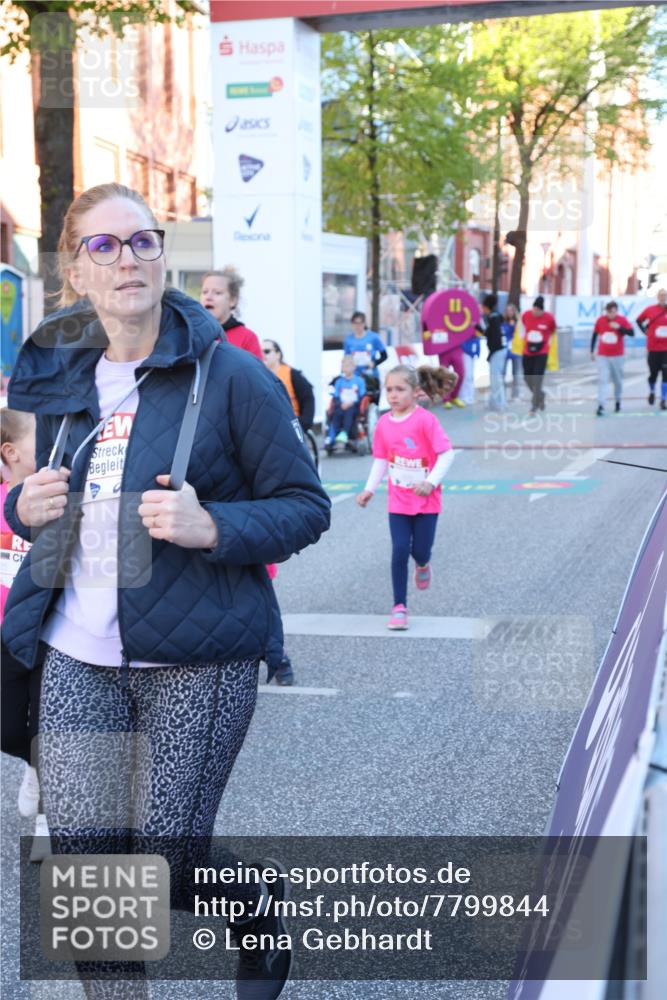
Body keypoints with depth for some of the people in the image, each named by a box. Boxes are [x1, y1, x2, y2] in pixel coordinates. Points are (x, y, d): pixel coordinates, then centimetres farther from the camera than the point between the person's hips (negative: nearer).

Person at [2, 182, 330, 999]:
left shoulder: (229, 376, -7)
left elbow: (305, 506, -6)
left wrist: (211, 527, -23)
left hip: (196, 658, -4)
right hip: (77, 657, 4)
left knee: (169, 865, 4)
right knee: (84, 863, 2)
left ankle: (260, 911, 38)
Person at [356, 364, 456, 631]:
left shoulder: (425, 420, -15)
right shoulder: (383, 423, -1)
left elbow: (446, 454, -16)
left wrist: (431, 482, -26)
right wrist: (369, 490, 2)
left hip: (426, 500, -3)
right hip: (398, 500, 3)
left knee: (420, 550, 1)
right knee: (400, 550, -4)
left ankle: (422, 564, 40)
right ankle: (399, 606, 5)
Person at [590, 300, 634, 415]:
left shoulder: (622, 320, -6)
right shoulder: (600, 320, -1)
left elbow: (631, 333, -14)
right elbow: (594, 335, 9)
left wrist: (619, 327, -26)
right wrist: (592, 351, 11)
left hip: (617, 356, 0)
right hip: (603, 356, 0)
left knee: (618, 380, 12)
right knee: (602, 380, -10)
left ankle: (618, 401, 34)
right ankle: (601, 406, -14)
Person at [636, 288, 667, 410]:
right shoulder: (650, 310, 0)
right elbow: (639, 320, 15)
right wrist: (645, 331, 4)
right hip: (653, 348, 0)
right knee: (653, 373, 7)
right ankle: (652, 392, 36)